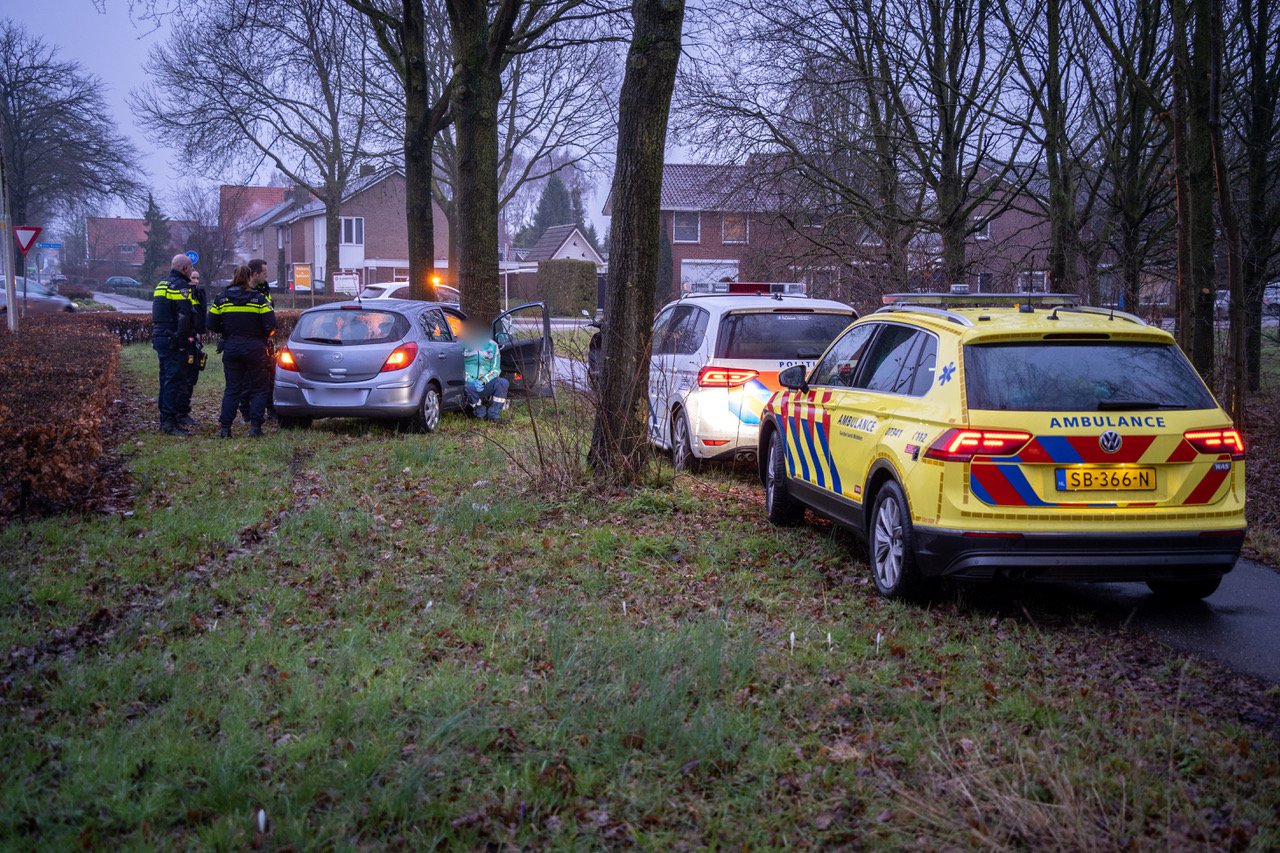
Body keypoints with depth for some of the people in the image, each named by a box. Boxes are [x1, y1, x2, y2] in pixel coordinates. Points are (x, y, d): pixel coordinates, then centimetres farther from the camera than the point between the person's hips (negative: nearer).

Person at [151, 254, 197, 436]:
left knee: (166, 379, 15)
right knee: (174, 380, -9)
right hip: (173, 340, -10)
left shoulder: (162, 285, 19)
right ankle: (169, 422, -11)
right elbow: (183, 317, -20)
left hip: (159, 337, 10)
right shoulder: (181, 286, -12)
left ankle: (165, 419, 20)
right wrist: (184, 344, -19)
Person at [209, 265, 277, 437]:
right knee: (259, 388, 7)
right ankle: (255, 425, -2)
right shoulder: (258, 299, -5)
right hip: (255, 348, -3)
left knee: (232, 388, 10)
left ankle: (225, 426, 2)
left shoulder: (221, 299, 2)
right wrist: (264, 337, 9)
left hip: (231, 347, 3)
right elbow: (271, 326, -10)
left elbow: (212, 325, 1)